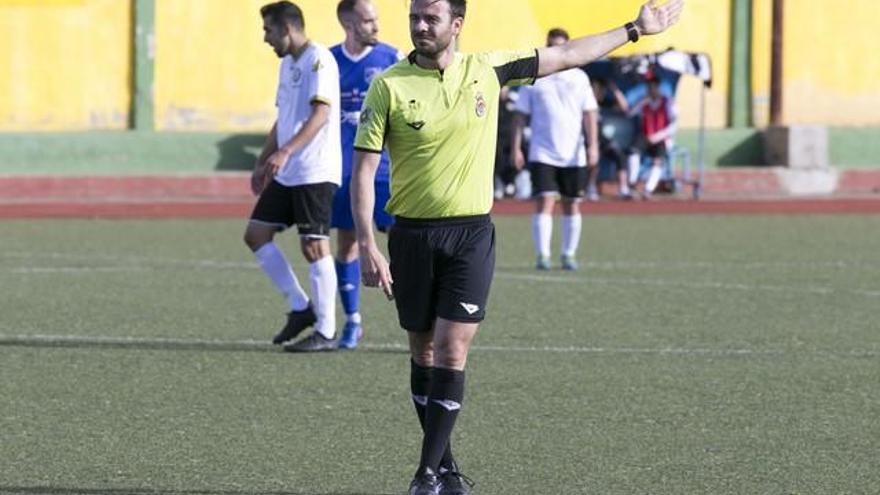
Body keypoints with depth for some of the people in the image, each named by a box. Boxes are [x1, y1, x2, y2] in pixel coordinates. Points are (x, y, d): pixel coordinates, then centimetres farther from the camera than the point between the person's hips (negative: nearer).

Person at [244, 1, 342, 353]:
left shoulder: (318, 59, -12)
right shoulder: (288, 63, 17)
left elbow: (320, 114, -23)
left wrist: (285, 152, -31)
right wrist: (263, 163, 24)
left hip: (315, 172, -10)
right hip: (286, 174, 10)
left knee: (314, 246, -7)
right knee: (256, 234, 7)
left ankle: (325, 332, -2)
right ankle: (300, 306, 14)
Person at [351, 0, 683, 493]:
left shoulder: (486, 71, 1)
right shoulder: (389, 86, -5)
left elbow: (564, 56, 12)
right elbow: (364, 170, -5)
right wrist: (367, 246, -13)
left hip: (472, 234, 0)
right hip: (412, 235, 0)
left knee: (452, 354, -10)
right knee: (424, 353, 8)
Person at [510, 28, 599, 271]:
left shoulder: (579, 78, 6)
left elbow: (589, 114, 4)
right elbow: (521, 115, 4)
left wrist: (592, 145, -6)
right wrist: (515, 147, -3)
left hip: (573, 155, 2)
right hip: (542, 154, -2)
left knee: (571, 205, 6)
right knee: (544, 202, -13)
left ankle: (569, 254, 17)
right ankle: (543, 255, -14)